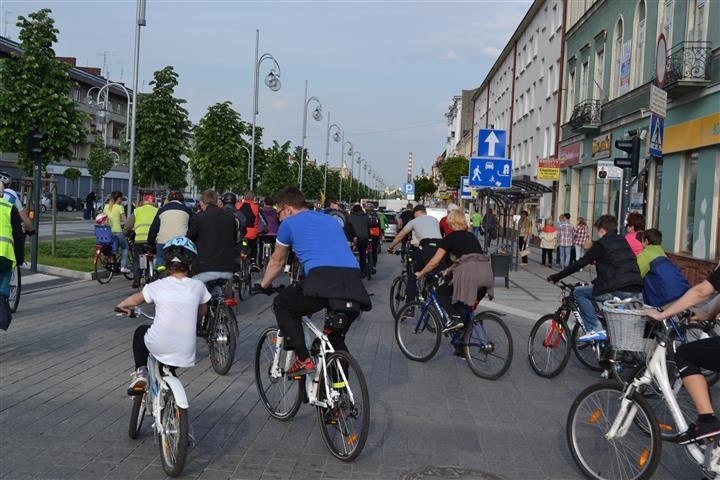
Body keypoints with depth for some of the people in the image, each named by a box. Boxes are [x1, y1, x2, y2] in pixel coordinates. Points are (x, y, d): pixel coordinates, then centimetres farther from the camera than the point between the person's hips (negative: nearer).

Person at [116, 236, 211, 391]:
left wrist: (122, 306, 35)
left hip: (159, 347, -2)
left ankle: (140, 374, 19)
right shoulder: (197, 286, 0)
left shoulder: (158, 286, -2)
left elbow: (135, 299, 14)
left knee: (140, 331, 31)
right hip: (185, 352, 2)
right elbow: (202, 312, 17)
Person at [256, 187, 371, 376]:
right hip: (354, 284, 6)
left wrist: (263, 285, 50)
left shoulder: (289, 223, 18)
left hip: (323, 278, -6)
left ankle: (303, 360, 10)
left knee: (282, 305, 21)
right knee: (337, 339, 28)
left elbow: (277, 261, 32)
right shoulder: (330, 219, 33)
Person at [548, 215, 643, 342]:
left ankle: (595, 329, -3)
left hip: (619, 292, -8)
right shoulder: (624, 242, 23)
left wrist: (556, 277, 9)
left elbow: (579, 263, 1)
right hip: (638, 294, 8)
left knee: (579, 292, 6)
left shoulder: (601, 244, 1)